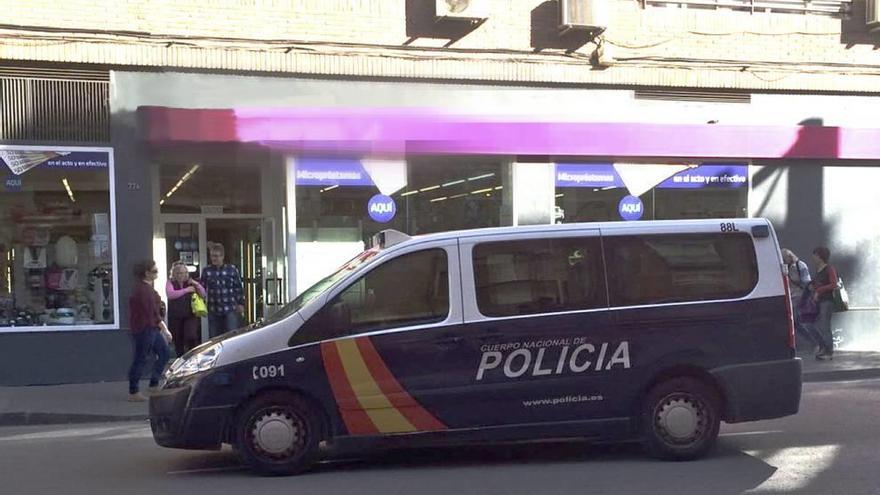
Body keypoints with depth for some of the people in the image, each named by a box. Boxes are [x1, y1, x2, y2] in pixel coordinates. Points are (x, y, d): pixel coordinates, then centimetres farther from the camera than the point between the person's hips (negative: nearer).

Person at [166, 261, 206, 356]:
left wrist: (197, 284, -10)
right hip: (175, 317, 0)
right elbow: (170, 294, -17)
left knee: (191, 337, -19)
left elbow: (204, 295, 5)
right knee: (178, 341, 6)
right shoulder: (171, 282, 3)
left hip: (191, 315, 0)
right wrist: (186, 290, -17)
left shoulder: (190, 282, 8)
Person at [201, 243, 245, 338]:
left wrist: (241, 303, 3)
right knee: (214, 337, 6)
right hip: (213, 311, 2)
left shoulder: (232, 270, 2)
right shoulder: (206, 271, 6)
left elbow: (239, 288, 6)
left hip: (230, 310, -2)